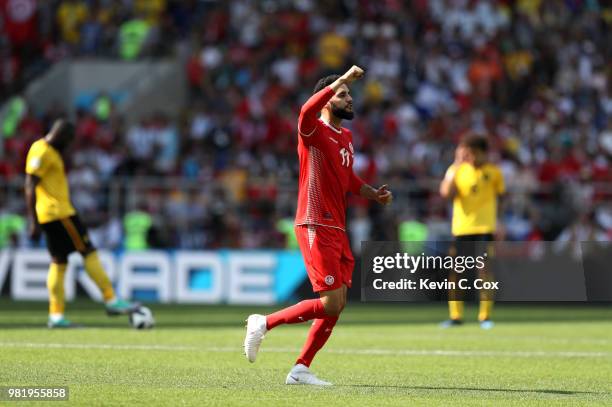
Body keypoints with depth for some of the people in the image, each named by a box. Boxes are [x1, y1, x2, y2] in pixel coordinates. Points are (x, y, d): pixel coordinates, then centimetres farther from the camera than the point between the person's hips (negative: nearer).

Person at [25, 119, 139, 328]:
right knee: (89, 252, -6)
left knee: (59, 262, 8)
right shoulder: (42, 152, -13)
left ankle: (56, 316, 6)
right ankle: (112, 301, -4)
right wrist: (34, 222, -22)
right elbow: (30, 187, -19)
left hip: (53, 215, 10)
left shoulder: (50, 152, 19)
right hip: (58, 213, -10)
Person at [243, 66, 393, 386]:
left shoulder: (346, 137, 18)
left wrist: (374, 194, 16)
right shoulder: (314, 131, -9)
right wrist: (342, 79, -35)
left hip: (337, 230, 9)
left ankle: (301, 369, 13)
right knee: (330, 304, -13)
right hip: (316, 228, -9)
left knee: (337, 305, 7)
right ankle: (263, 324, 2)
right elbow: (307, 111, -34)